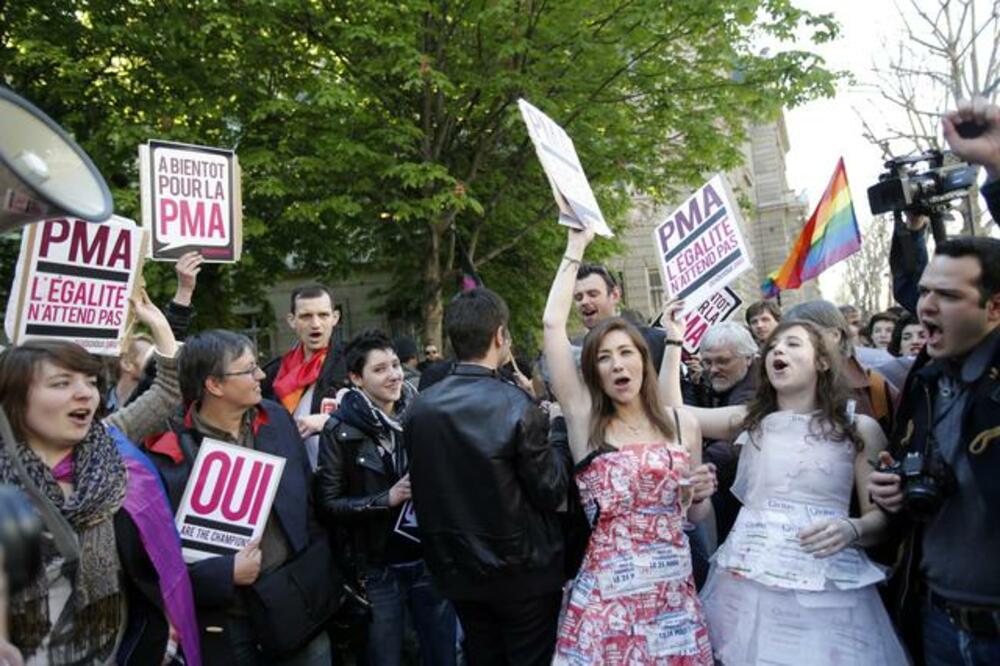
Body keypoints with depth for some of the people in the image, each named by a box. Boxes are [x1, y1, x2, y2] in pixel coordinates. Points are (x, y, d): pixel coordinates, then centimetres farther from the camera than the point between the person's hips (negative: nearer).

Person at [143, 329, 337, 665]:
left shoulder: (277, 419, 0)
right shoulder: (169, 455, -16)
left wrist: (321, 575, 7)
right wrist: (226, 573, -21)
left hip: (299, 604, 4)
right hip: (226, 625, -4)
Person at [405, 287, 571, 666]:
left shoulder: (419, 409, -5)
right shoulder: (515, 406, -21)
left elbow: (423, 493, 5)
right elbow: (551, 492, -15)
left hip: (459, 572, 5)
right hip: (522, 572, -4)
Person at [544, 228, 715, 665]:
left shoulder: (683, 425, 5)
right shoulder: (585, 421, -2)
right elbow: (553, 324, -7)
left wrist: (700, 494, -6)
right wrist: (576, 247, 0)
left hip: (674, 593, 2)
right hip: (606, 594, -2)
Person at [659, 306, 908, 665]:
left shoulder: (860, 429, 3)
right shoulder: (750, 420, 10)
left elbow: (881, 517, 1)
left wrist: (851, 529, -21)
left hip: (825, 589, -2)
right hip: (746, 582, 2)